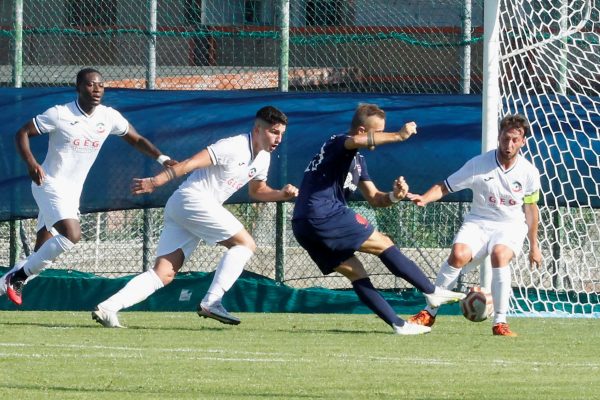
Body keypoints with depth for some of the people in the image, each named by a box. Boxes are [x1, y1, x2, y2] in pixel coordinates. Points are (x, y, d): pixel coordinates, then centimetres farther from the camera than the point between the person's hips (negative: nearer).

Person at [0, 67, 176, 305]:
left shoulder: (109, 117, 1)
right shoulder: (60, 114, -13)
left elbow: (136, 140, 12)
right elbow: (23, 133, -8)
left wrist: (161, 158, -5)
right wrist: (31, 162, -26)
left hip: (72, 193, 6)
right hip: (50, 185, -6)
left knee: (43, 256, 5)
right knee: (72, 234, -27)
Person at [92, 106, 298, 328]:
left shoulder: (263, 158, 16)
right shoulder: (234, 147, -13)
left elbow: (257, 191, 34)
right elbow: (192, 163, -21)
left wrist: (282, 194, 14)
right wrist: (156, 181, -29)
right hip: (192, 198, -9)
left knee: (164, 274, -1)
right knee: (245, 243, -9)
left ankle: (108, 307, -11)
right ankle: (211, 302, -15)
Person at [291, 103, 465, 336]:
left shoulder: (357, 161, 25)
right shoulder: (338, 144, -4)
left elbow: (374, 198, 23)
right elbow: (356, 141, -30)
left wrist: (394, 196, 0)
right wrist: (398, 136, -40)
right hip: (324, 214, -10)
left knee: (356, 273, 7)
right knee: (383, 244, -5)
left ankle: (398, 324, 4)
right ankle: (432, 292, -4)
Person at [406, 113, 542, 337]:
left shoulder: (529, 172, -2)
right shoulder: (478, 165, -8)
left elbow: (530, 207, 12)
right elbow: (444, 187, -5)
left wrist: (534, 246, 17)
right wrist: (424, 199, -26)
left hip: (511, 227, 0)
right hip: (478, 223, 0)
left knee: (500, 255, -34)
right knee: (459, 255, -30)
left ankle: (500, 322, -26)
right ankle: (429, 313, -16)